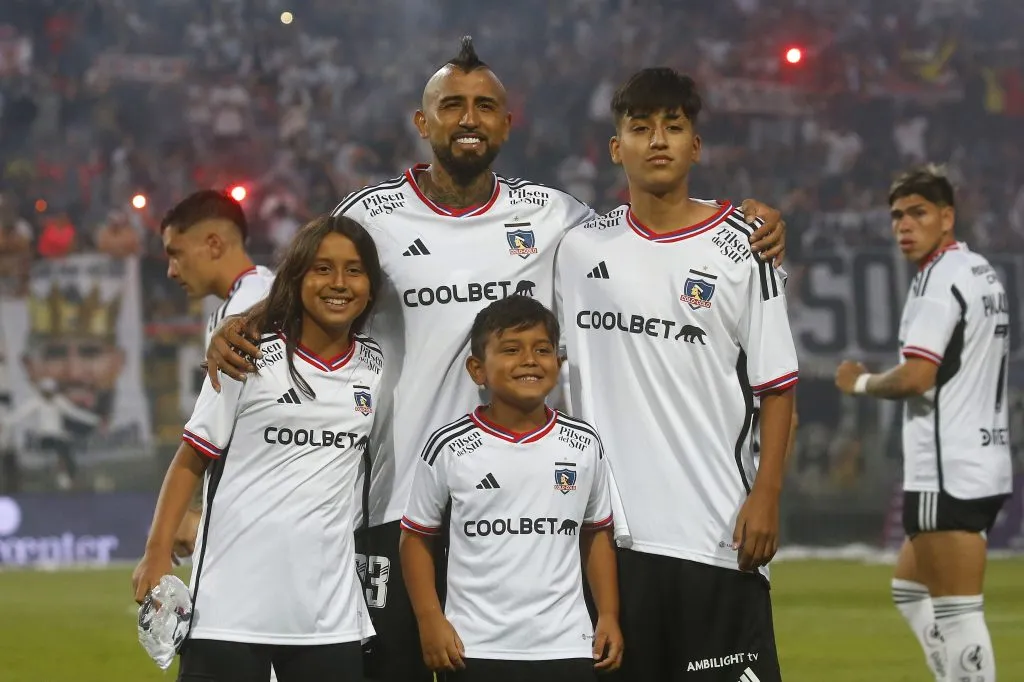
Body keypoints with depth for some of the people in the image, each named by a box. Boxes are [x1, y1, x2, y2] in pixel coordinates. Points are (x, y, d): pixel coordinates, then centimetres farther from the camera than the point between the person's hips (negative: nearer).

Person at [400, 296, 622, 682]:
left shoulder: (584, 445, 4)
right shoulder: (449, 448, -4)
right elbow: (417, 537, 4)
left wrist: (609, 615, 6)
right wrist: (430, 620, -5)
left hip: (566, 646, 2)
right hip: (476, 649, -2)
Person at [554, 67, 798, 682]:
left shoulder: (741, 246, 0)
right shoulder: (581, 248, 9)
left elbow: (777, 385, 0)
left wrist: (766, 496, -9)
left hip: (715, 530, -3)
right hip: (609, 526, 3)